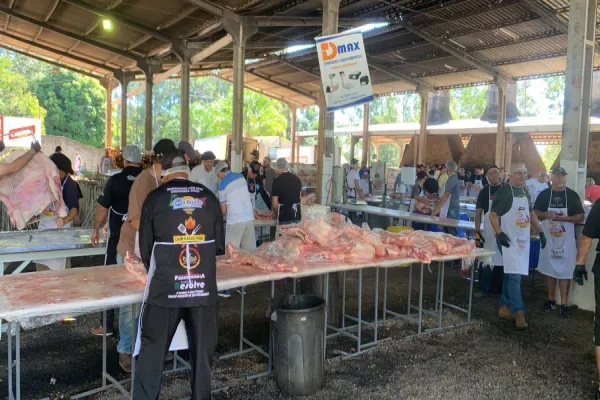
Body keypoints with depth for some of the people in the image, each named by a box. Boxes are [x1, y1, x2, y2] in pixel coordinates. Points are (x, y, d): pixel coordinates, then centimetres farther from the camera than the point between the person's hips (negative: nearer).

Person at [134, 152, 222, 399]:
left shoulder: (155, 198, -1)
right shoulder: (208, 196, 3)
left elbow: (145, 247, 4)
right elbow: (219, 243, 10)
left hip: (165, 287, -1)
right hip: (204, 287, 2)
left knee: (152, 351, 11)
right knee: (202, 351, 14)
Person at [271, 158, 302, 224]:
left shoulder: (277, 181, -9)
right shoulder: (297, 179, 5)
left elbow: (275, 204, -7)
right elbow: (299, 197, 11)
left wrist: (276, 214, 10)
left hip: (284, 214, -4)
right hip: (297, 214, 4)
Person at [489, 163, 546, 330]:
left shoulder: (525, 192, 15)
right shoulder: (503, 192, -9)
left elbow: (531, 214, 25)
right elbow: (493, 215, -13)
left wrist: (541, 232, 19)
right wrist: (500, 233, -24)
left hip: (523, 239, 8)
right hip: (509, 239, -8)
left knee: (511, 274, 13)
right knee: (514, 275, -11)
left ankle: (505, 307, 22)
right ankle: (519, 312, -9)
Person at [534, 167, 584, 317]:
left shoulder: (572, 195, -2)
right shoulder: (544, 194, 1)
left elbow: (581, 216, -3)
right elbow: (535, 212, 5)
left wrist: (564, 218, -19)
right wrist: (546, 214, -15)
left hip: (566, 240, -2)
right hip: (548, 238, 2)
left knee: (565, 271, -1)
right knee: (550, 269, 11)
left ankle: (564, 304, 4)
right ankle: (551, 300, 23)